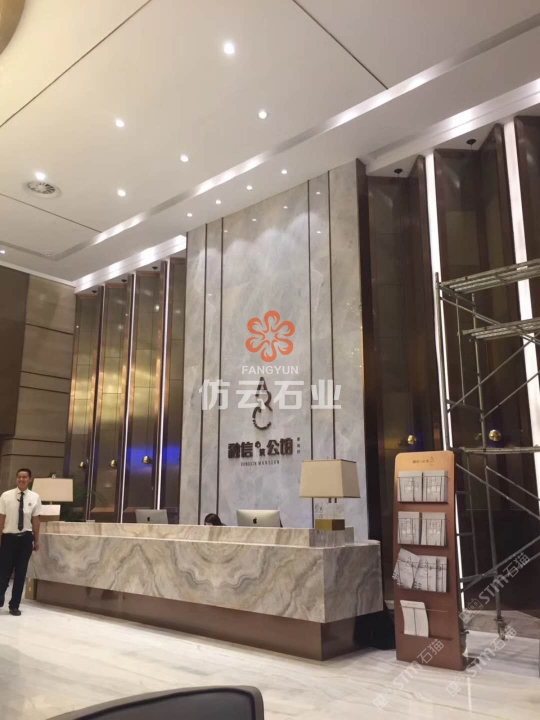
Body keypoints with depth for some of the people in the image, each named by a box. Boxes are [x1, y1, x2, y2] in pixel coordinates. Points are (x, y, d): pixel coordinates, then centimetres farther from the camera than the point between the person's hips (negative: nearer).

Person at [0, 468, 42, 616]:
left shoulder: (34, 497, -2)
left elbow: (35, 520, 2)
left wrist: (36, 540, 6)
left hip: (26, 538, 2)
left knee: (21, 573, 9)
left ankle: (14, 606, 23)